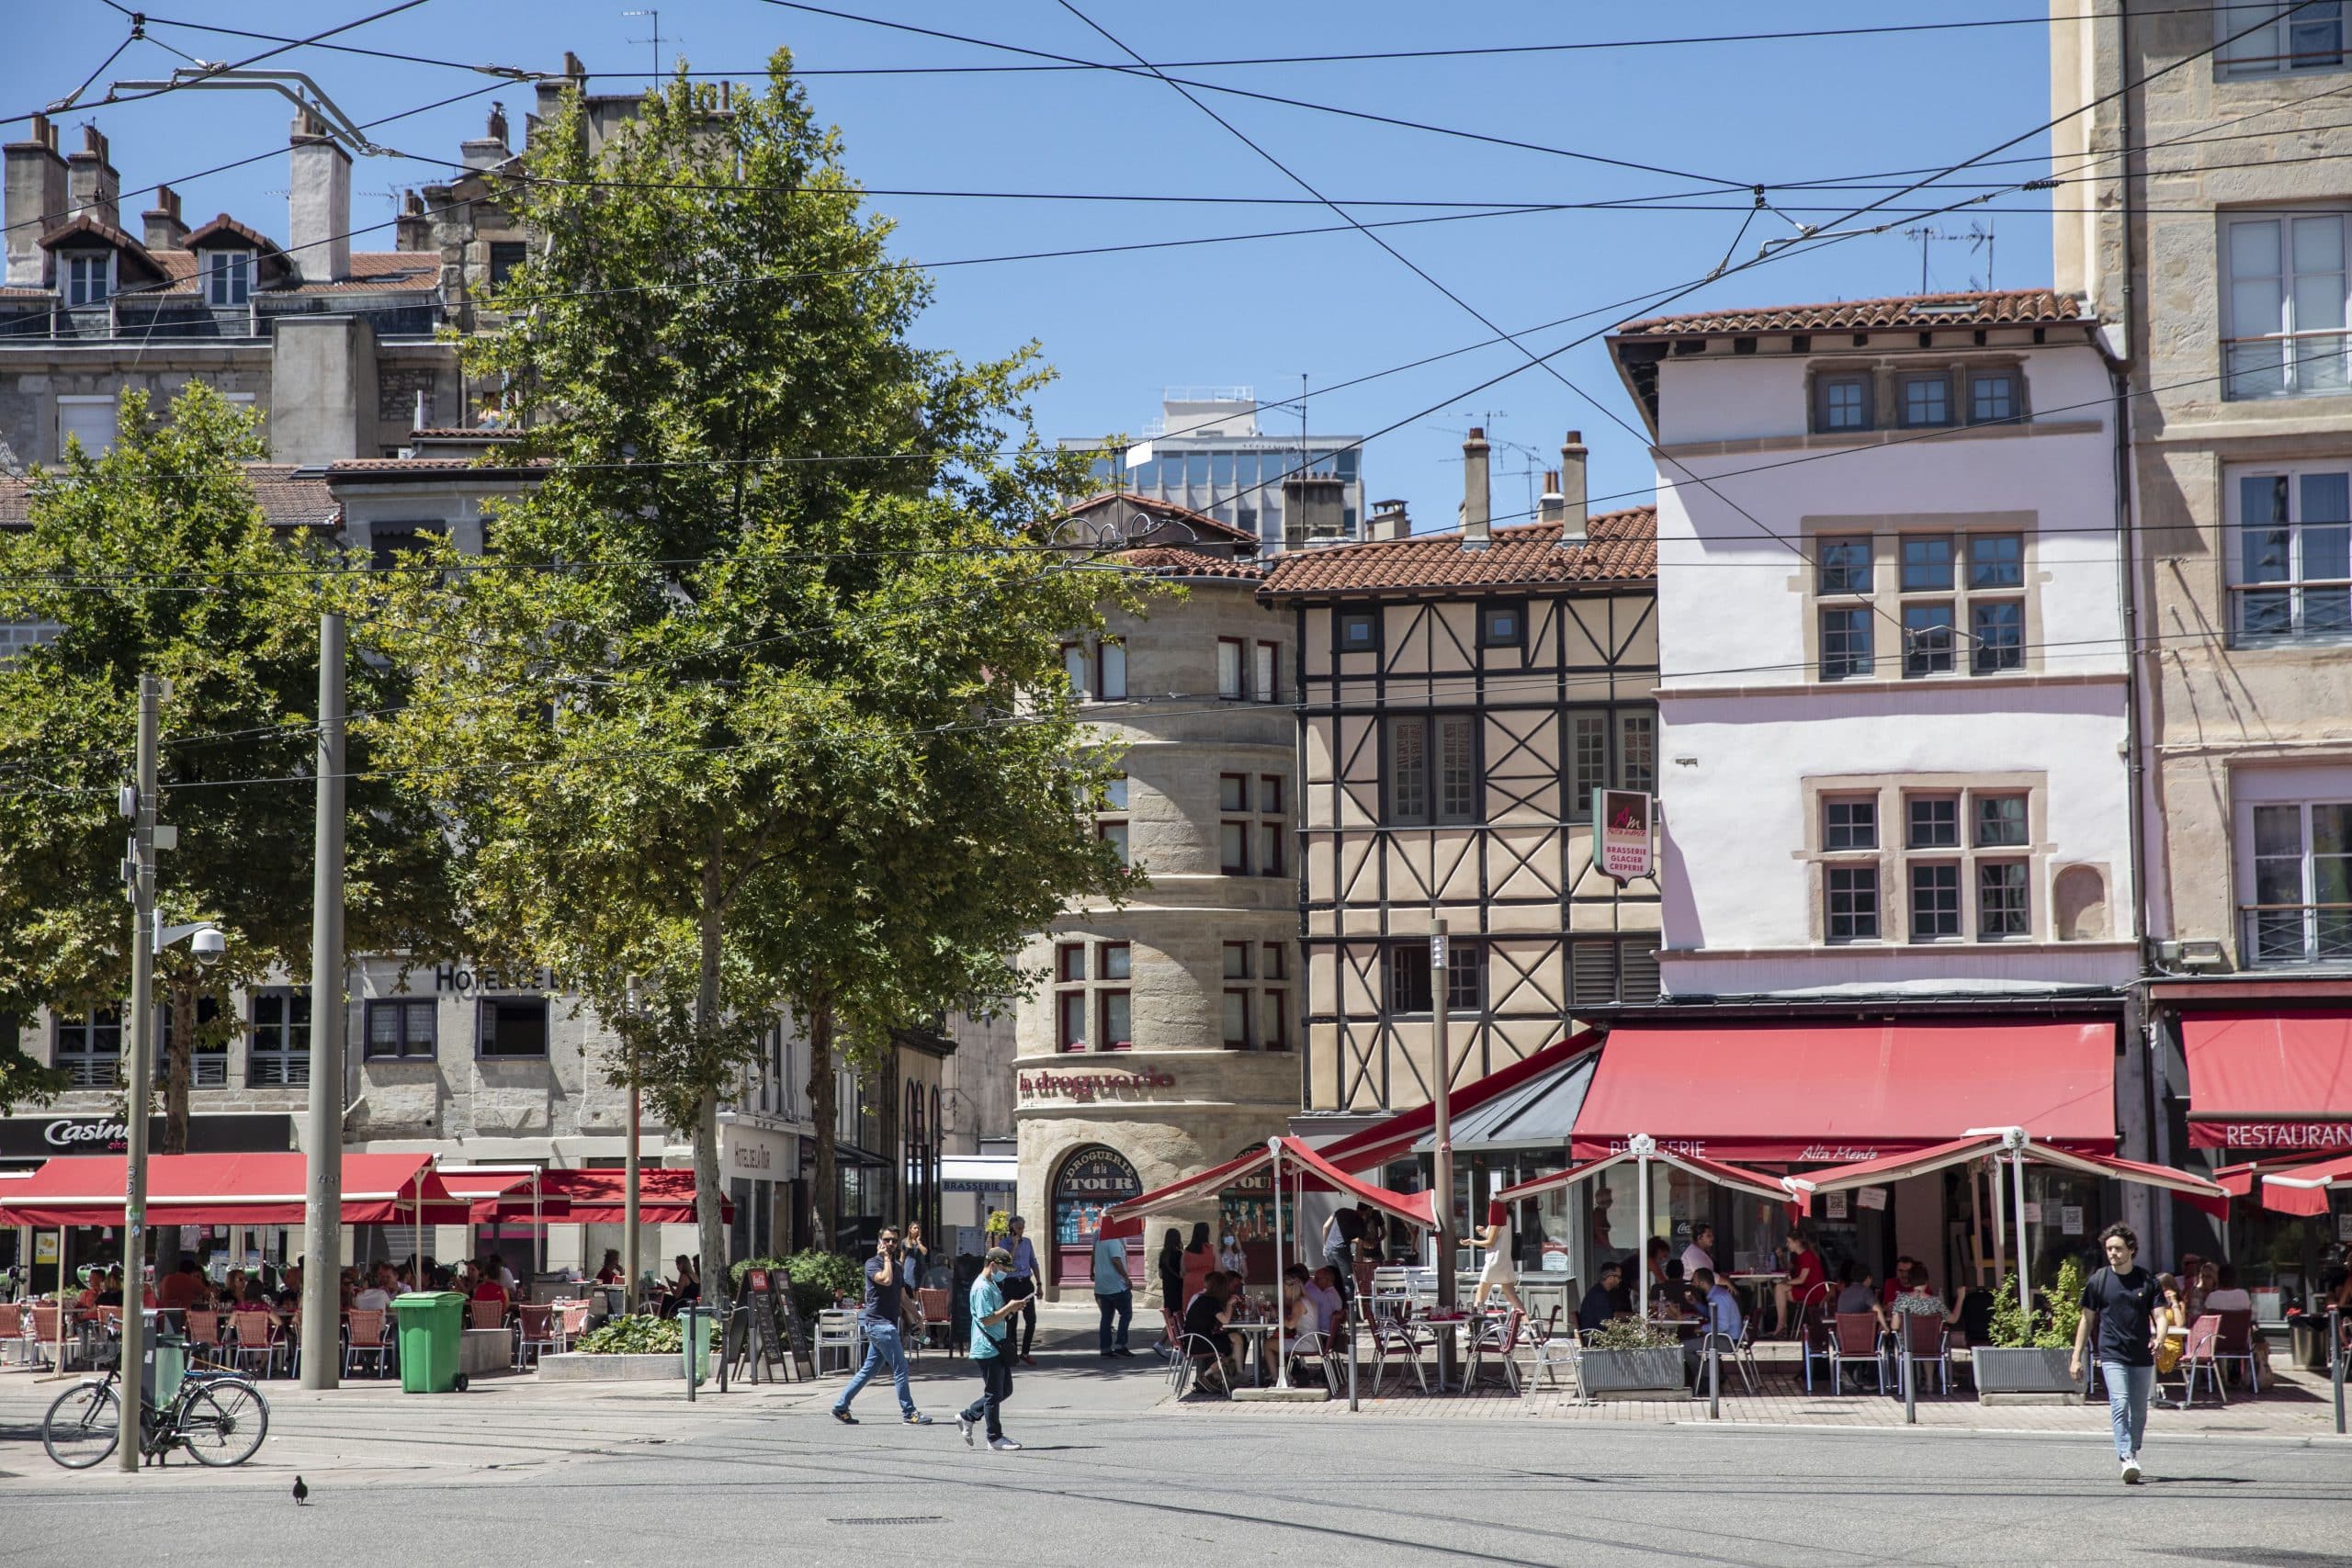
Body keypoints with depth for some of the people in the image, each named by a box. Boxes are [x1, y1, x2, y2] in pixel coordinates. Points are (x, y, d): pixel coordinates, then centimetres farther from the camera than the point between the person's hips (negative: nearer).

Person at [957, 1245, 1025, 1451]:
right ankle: (995, 1438, 7)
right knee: (994, 1393, -2)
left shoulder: (992, 1285, 15)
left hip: (998, 1347, 10)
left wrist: (1011, 1309, 10)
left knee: (1005, 1390, 15)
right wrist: (1009, 1308, -19)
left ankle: (967, 1416, 23)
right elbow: (987, 1319, -23)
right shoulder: (982, 1288, -17)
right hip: (987, 1349, -10)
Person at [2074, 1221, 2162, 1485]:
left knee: (2139, 1411, 11)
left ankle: (2132, 1452, 29)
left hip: (2142, 1356, 2)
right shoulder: (2098, 1281, 2)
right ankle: (2126, 1460, -26)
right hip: (2112, 1355, -2)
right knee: (2119, 1405, -18)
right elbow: (2086, 1319, 9)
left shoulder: (2147, 1280, 3)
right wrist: (2077, 1357, 6)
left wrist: (2159, 1338, -22)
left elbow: (2159, 1315, 1)